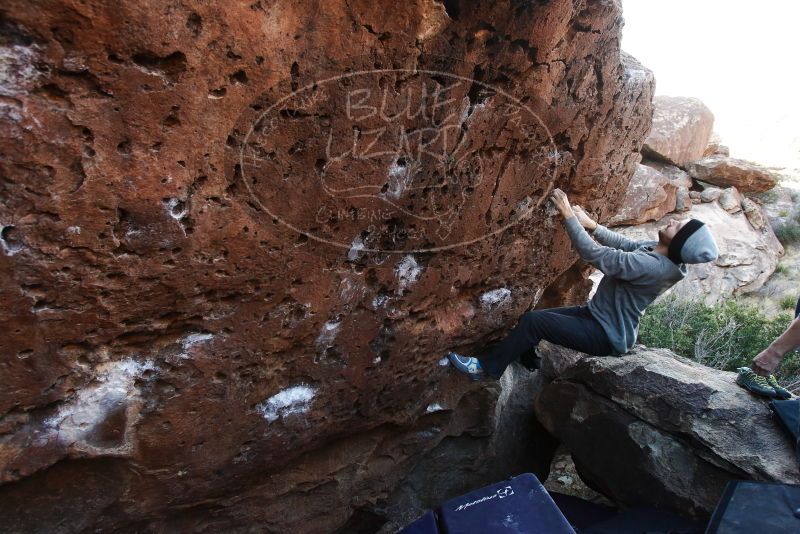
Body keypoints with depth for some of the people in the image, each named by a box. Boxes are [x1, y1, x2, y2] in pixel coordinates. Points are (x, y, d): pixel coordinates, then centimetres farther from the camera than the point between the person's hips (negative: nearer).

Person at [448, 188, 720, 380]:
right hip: (597, 316, 9)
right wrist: (592, 225, -1)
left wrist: (569, 216, -23)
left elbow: (595, 255, -30)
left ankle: (487, 367, -4)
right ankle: (527, 366, 24)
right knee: (531, 316, 5)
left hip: (606, 336, -9)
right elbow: (625, 244, 12)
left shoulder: (653, 266, -30)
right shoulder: (658, 251, -3)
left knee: (533, 321, -18)